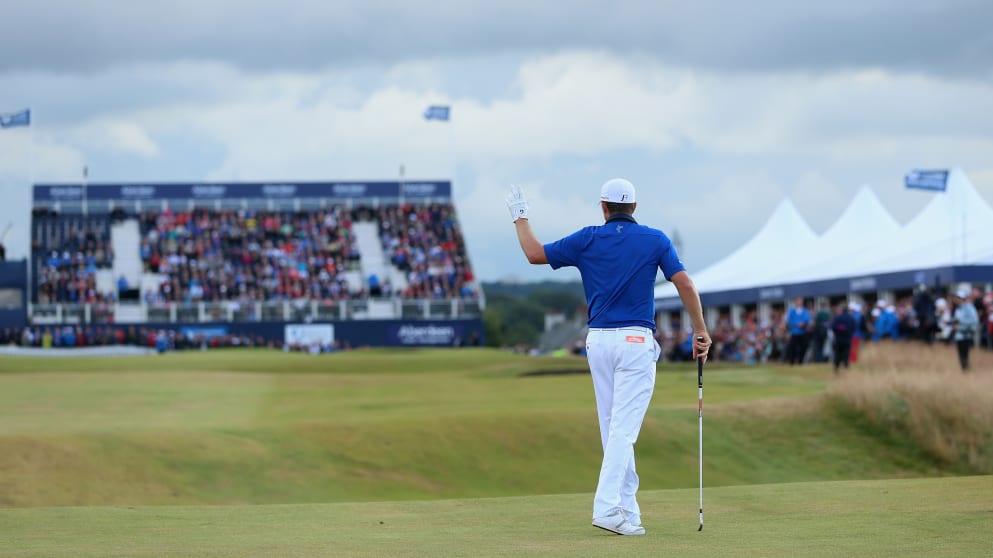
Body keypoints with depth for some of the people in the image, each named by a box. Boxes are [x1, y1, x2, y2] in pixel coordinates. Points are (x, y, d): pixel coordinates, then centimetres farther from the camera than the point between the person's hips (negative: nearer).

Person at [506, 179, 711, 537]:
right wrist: (700, 331, 3)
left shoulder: (587, 239, 5)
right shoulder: (655, 239, 3)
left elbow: (535, 253, 9)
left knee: (614, 430, 12)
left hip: (598, 341, 3)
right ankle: (606, 507, -21)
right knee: (624, 429, -9)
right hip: (636, 340, -3)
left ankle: (628, 510, 15)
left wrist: (520, 216, 24)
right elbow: (684, 283, -4)